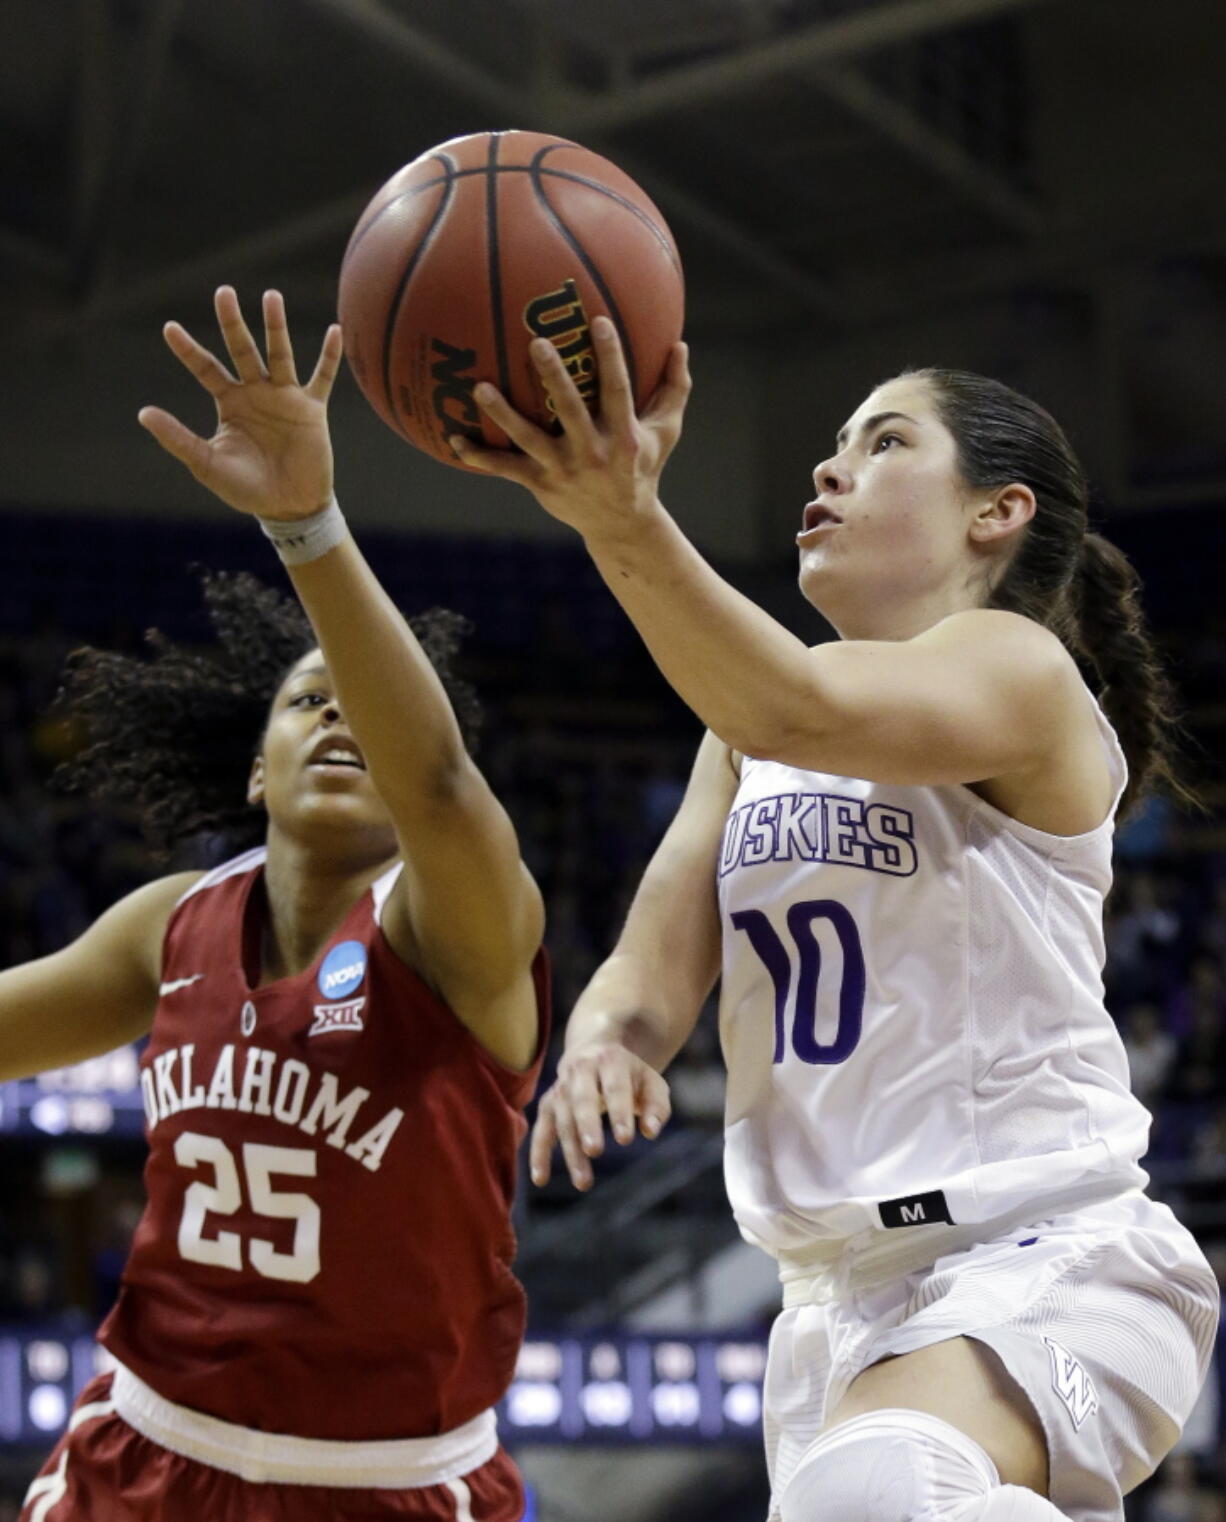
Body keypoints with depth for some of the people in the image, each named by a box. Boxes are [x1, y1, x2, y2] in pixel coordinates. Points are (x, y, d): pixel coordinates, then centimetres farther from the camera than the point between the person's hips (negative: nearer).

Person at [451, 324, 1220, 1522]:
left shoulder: (1019, 669, -7)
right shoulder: (751, 727, 16)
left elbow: (799, 714, -28)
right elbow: (655, 970, 7)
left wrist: (624, 522, -44)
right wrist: (604, 1041, -18)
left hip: (1045, 1258, -8)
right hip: (842, 1289, 8)